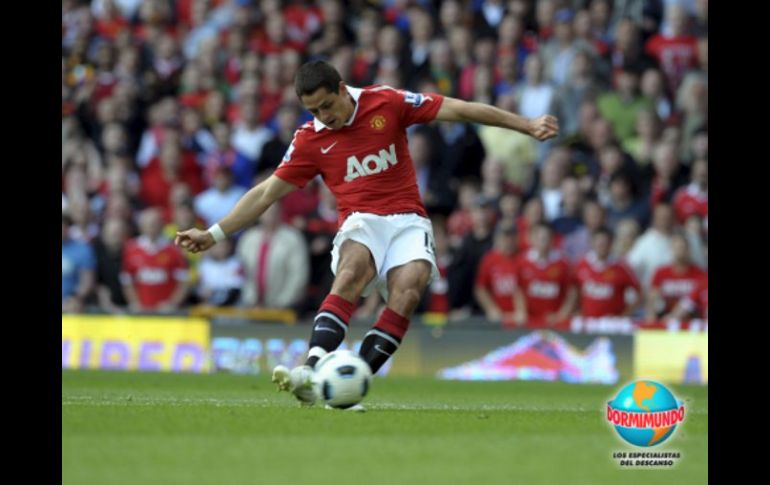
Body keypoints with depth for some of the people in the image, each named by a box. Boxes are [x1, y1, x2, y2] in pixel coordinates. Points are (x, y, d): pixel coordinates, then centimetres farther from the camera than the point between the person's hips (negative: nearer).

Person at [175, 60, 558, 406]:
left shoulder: (386, 103, 0)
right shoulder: (310, 139, 4)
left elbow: (457, 110, 2)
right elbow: (267, 192, 9)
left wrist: (526, 126, 2)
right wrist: (214, 234, 4)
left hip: (407, 221, 0)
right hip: (360, 222, 0)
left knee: (408, 288, -29)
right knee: (352, 269, -34)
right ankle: (312, 372, -51)